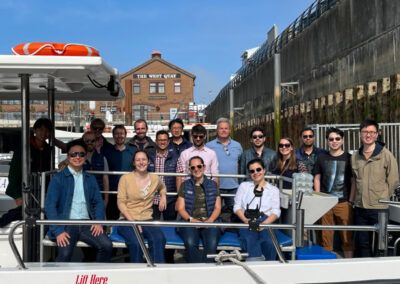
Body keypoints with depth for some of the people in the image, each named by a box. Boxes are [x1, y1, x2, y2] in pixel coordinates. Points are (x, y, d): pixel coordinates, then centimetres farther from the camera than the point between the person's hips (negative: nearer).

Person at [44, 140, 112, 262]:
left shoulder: (90, 179, 16)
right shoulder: (58, 178, 1)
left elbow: (98, 202, 14)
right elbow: (50, 205, -6)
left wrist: (99, 222, -6)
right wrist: (58, 230, -18)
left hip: (86, 224, 4)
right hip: (66, 224, -4)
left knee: (107, 246, -20)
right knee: (65, 253, -31)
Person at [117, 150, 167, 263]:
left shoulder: (155, 178, 12)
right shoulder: (125, 178, 1)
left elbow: (162, 187, 37)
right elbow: (121, 203, -3)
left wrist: (163, 196, 14)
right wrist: (133, 222, -15)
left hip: (146, 220, 3)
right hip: (127, 220, -2)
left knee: (159, 239, -31)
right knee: (136, 243, -34)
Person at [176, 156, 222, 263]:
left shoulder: (212, 185, 16)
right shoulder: (185, 185, 15)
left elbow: (217, 208, 11)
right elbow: (180, 208, 9)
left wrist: (210, 220, -9)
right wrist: (191, 219, -11)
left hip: (209, 221, 0)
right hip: (190, 222, 0)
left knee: (212, 243, -32)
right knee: (191, 243, -33)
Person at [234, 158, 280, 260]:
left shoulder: (273, 189, 20)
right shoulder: (244, 186, 22)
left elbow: (276, 211, 7)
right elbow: (237, 207, 11)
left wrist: (264, 223, -13)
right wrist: (246, 220, -9)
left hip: (266, 222, 0)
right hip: (247, 222, 0)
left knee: (270, 244, -33)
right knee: (251, 244, -35)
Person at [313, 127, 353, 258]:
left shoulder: (349, 158, 4)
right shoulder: (322, 158, 9)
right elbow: (317, 178, 12)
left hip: (344, 202, -2)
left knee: (347, 236, -1)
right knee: (326, 236, 5)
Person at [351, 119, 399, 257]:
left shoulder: (386, 155, -6)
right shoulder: (355, 156, 8)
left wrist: (382, 197, -1)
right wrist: (351, 200, 14)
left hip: (379, 208, -4)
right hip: (359, 207, 5)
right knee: (362, 243, 13)